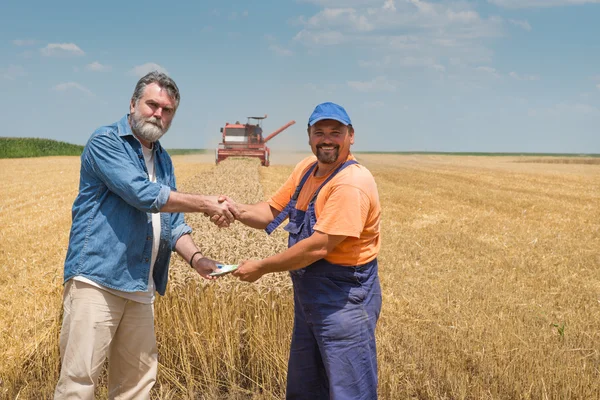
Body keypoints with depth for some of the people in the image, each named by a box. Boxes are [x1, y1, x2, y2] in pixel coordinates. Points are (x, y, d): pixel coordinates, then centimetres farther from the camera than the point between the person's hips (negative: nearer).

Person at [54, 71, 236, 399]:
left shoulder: (163, 160, 17)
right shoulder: (105, 142, -6)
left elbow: (173, 223, 18)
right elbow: (143, 194, -18)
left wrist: (195, 257, -1)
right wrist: (206, 204, -12)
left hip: (141, 289, 7)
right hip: (96, 279, -7)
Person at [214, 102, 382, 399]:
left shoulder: (351, 183, -23)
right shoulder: (307, 168, 5)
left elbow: (318, 247, -27)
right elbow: (272, 212, 6)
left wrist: (261, 267, -18)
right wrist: (237, 211, -15)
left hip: (344, 299, -9)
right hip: (308, 294, 9)